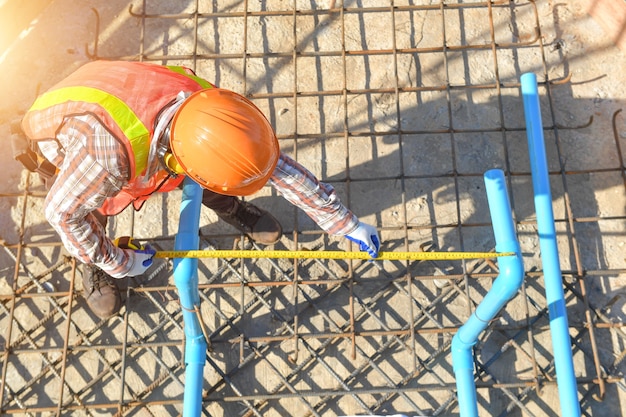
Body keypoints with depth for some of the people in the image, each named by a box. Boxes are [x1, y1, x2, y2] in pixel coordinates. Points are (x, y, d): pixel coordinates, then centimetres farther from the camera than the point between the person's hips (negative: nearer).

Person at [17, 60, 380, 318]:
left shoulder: (208, 110, -33)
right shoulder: (108, 154, -49)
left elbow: (280, 167, -23)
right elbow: (62, 211, -31)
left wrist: (343, 221, -16)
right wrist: (118, 263, -18)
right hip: (63, 145, -2)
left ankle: (232, 210, 27)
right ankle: (96, 267, 22)